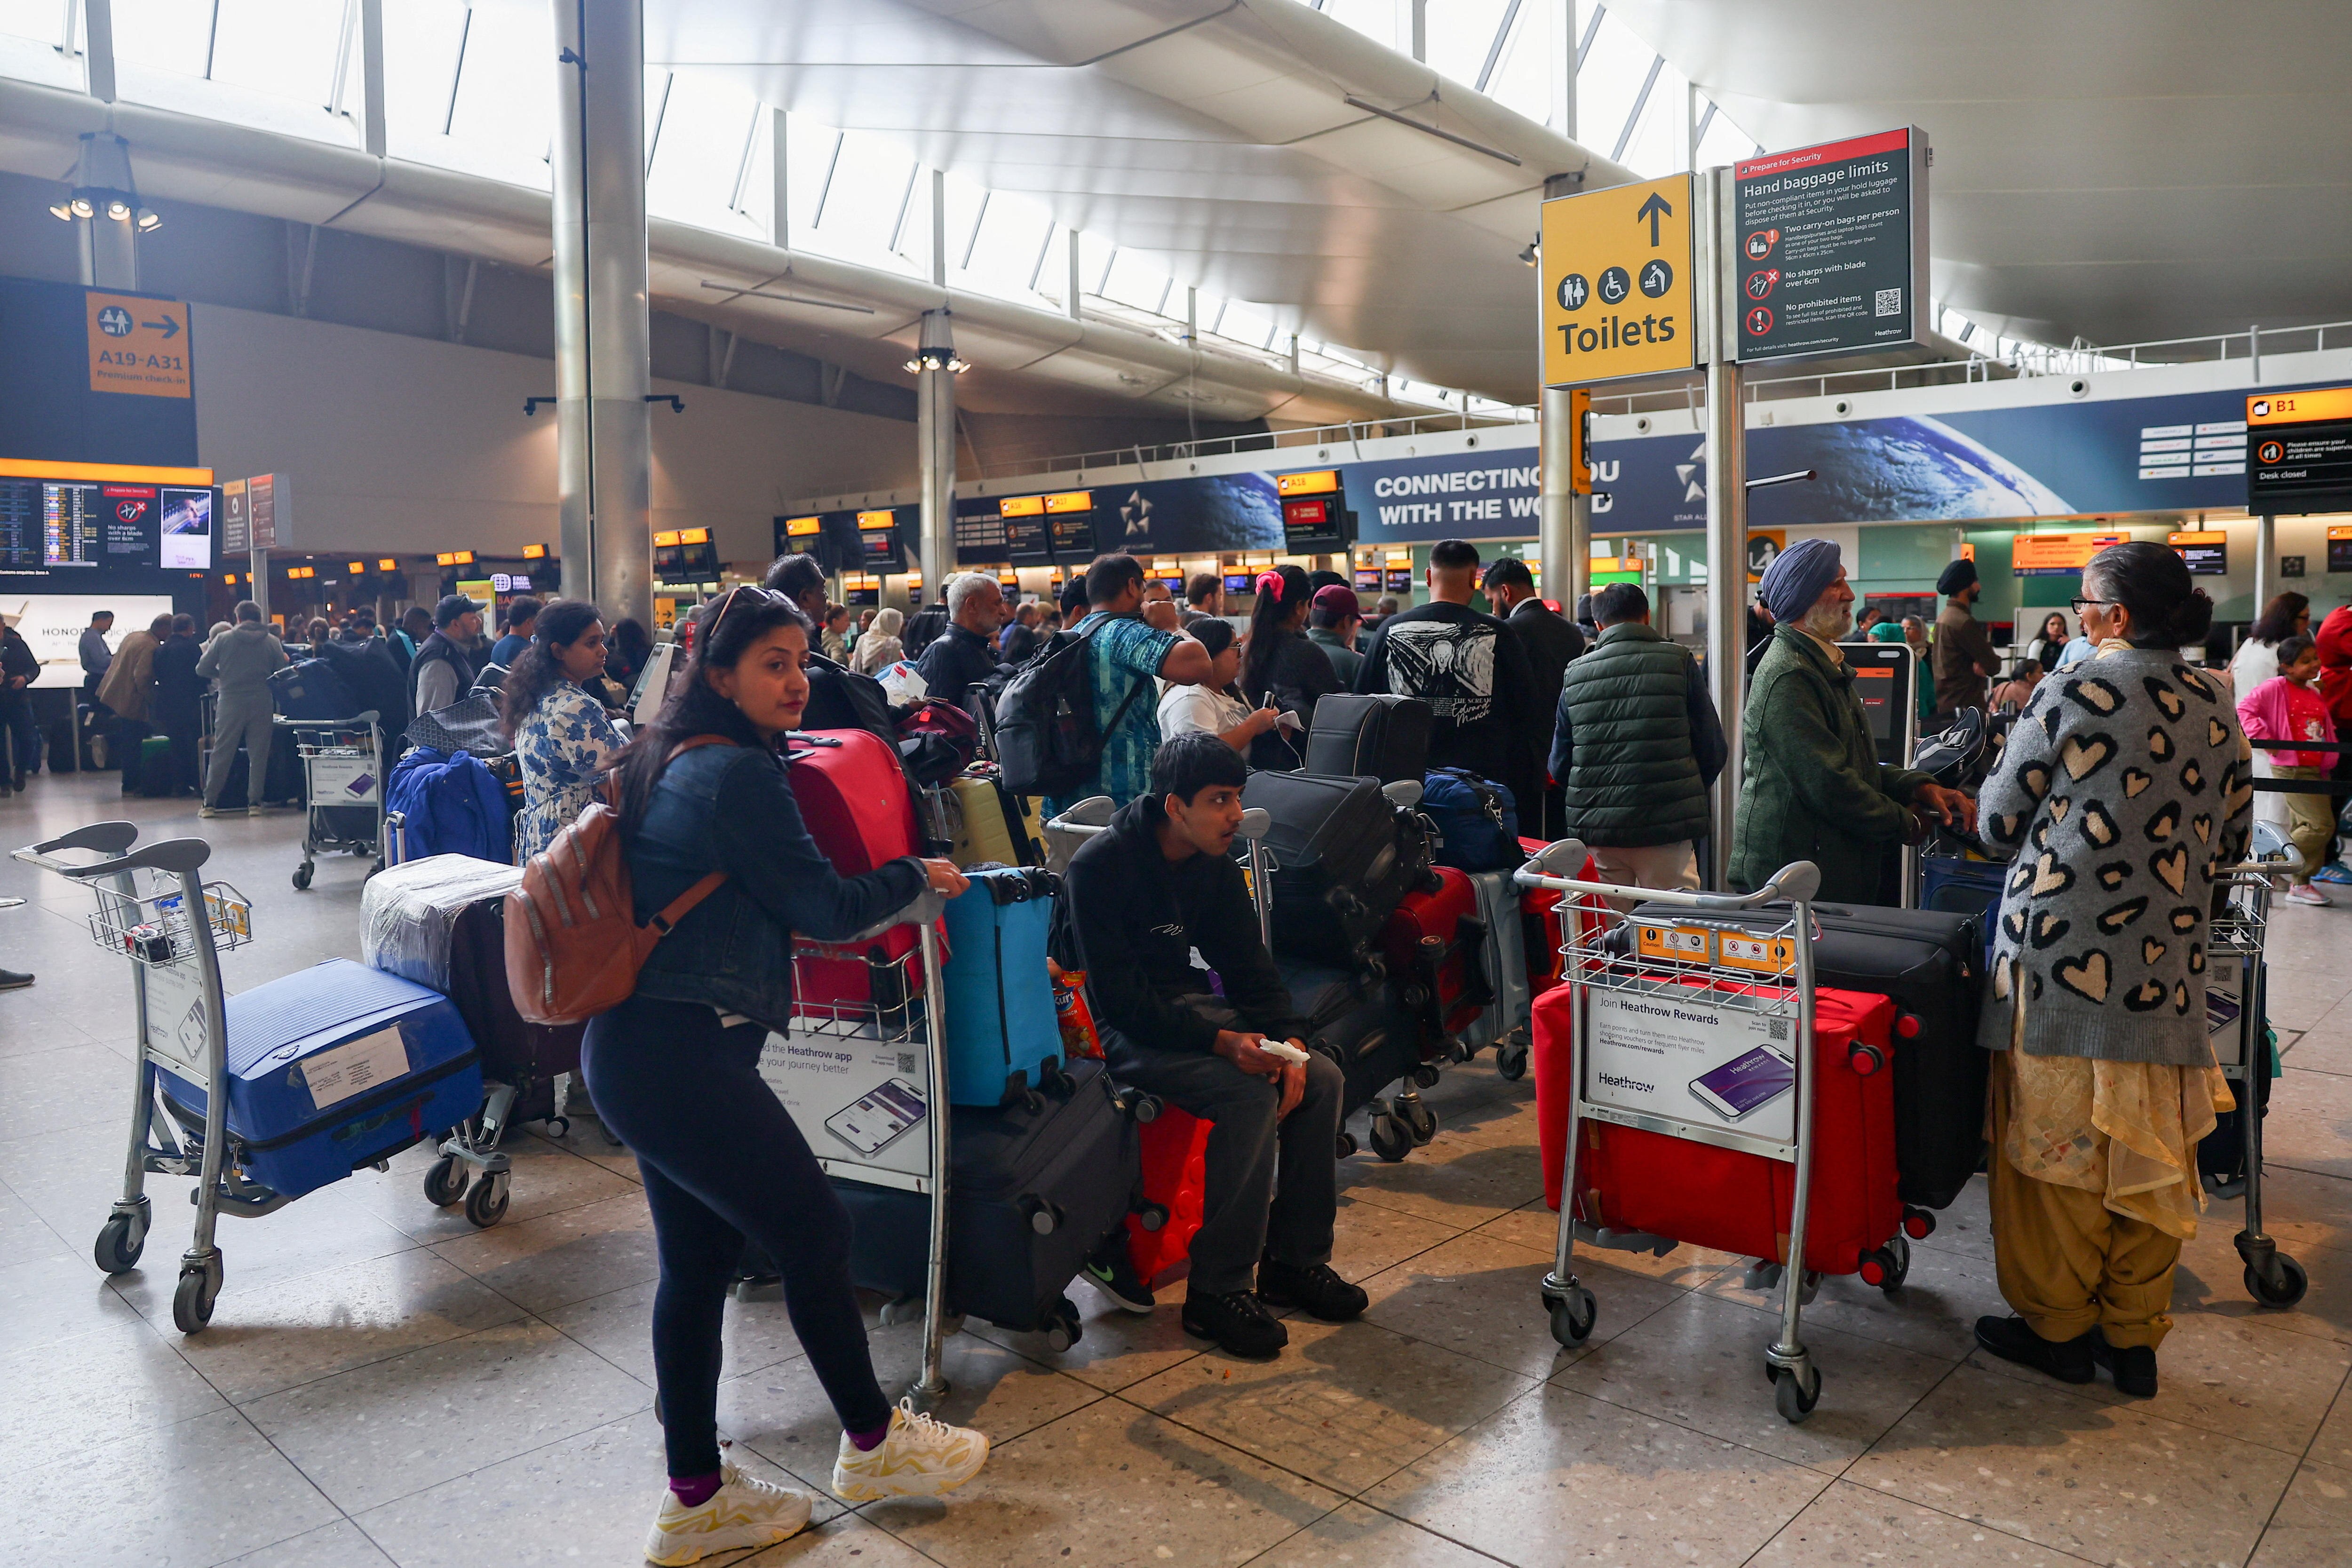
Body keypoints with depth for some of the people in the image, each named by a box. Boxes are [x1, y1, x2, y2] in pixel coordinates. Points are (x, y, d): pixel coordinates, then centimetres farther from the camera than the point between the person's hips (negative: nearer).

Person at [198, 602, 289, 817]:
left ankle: (210, 802, 10)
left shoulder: (223, 639, 0)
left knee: (222, 753, 6)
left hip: (230, 703, 0)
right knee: (258, 753, 6)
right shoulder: (272, 642, 1)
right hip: (262, 703, 0)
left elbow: (202, 669, 3)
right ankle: (255, 803, 5)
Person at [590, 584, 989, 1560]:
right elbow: (826, 909, -13)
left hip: (634, 1048, 10)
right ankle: (873, 1444, 24)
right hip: (684, 1054, -10)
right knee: (816, 1232, 5)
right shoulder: (738, 775, -16)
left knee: (698, 1260, 15)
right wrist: (918, 876, 3)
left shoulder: (666, 761, 13)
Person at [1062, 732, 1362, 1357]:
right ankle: (1217, 1291, -16)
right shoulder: (1101, 867, -19)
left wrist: (1287, 1040, -11)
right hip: (1119, 1031, -7)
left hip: (1189, 1006, 8)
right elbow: (1120, 998, -24)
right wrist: (1221, 1041, -31)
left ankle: (1294, 1259, 4)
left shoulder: (1215, 866, 4)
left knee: (1321, 1077, -9)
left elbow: (1250, 966, 7)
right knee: (1249, 1094, -28)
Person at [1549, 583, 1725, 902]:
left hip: (1596, 832, 2)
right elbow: (1713, 750, 2)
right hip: (1666, 828, -2)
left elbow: (1559, 765, 10)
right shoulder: (1679, 661, 0)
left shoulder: (1575, 674, 5)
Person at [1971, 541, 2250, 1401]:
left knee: (2056, 1139, 7)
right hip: (2165, 965, 5)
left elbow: (1999, 821, -4)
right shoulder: (2215, 705, 6)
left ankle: (2056, 1327, 18)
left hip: (2061, 950, -5)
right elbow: (2231, 839, 14)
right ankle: (2134, 1336, 23)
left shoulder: (2071, 693, -10)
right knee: (2147, 1151, 13)